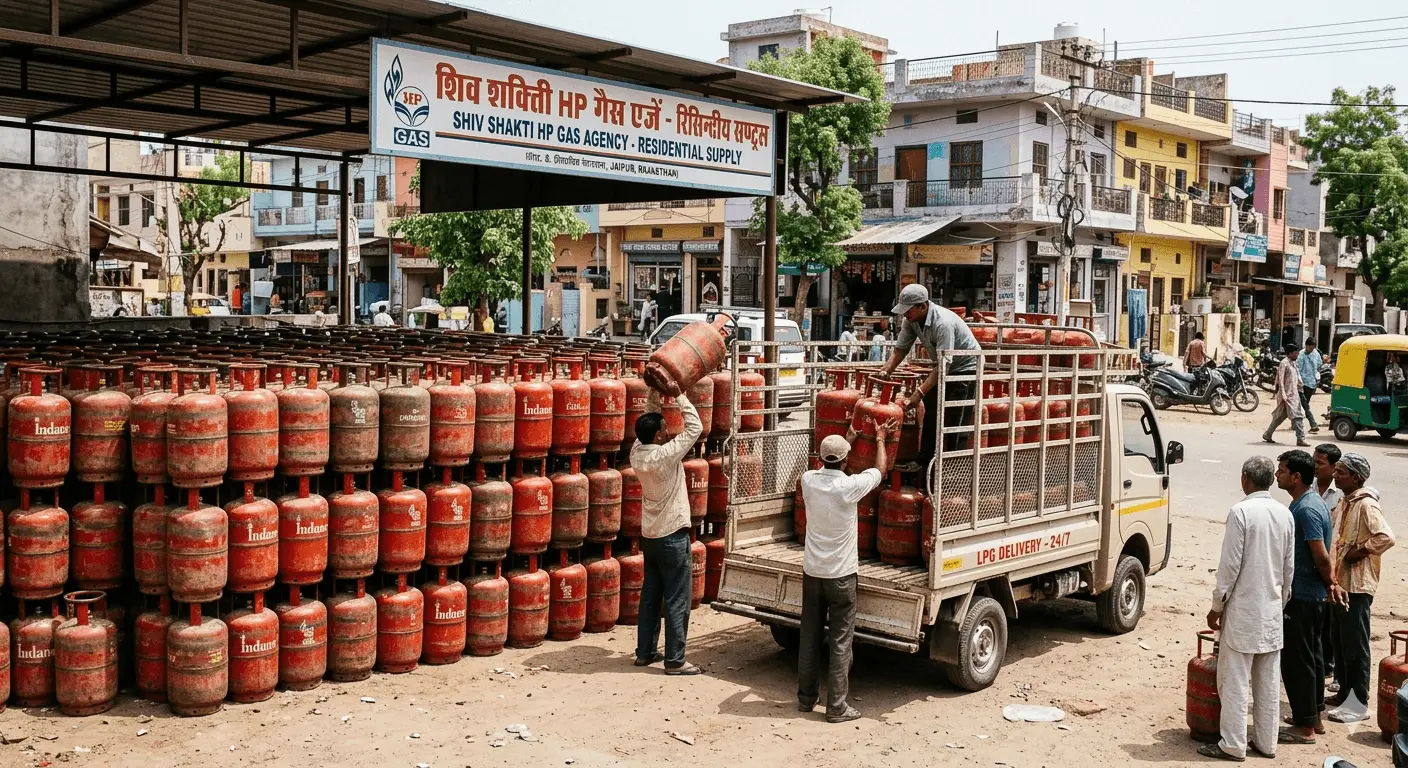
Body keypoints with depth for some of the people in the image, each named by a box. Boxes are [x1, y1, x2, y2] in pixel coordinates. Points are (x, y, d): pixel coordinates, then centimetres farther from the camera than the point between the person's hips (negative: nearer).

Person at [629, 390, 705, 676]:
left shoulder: (636, 453, -2)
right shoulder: (666, 455, -22)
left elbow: (648, 424, 15)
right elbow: (695, 428, -15)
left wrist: (654, 396, 8)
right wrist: (679, 395, -9)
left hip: (650, 535, 8)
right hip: (672, 537, -8)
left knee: (650, 596, 15)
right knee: (677, 602, -1)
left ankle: (645, 652, 22)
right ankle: (674, 660, 3)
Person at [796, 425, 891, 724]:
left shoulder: (809, 480, -5)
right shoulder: (849, 486, -17)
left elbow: (824, 467, 21)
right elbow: (881, 469, 2)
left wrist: (848, 439, 31)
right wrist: (880, 439, 20)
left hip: (812, 573, 5)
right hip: (841, 576, -5)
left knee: (809, 638, 14)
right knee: (840, 643, 2)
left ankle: (806, 698, 23)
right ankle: (836, 707, 5)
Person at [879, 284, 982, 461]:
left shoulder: (943, 322, -33)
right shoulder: (911, 320, -9)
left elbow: (943, 365, -35)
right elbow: (900, 349, -1)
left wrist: (919, 394, -39)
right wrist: (884, 371, -18)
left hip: (966, 368, -8)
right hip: (943, 368, 8)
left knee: (955, 423, -11)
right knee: (931, 417, 9)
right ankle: (924, 464, 17)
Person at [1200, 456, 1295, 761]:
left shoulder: (1241, 512, -15)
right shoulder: (1285, 514, 4)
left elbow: (1230, 564, -15)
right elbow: (1289, 567, 10)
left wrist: (1217, 605, -6)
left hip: (1243, 609, -6)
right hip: (1272, 610, 6)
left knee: (1234, 680, 0)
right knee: (1269, 681, 12)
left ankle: (1233, 745, 3)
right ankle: (1266, 742, 19)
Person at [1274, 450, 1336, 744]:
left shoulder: (1306, 509, -22)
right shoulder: (1312, 502, 11)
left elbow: (1321, 557, -23)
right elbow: (1322, 555, 17)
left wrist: (1328, 582, -7)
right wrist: (1329, 582, 15)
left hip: (1301, 596, -10)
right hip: (1313, 595, 10)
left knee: (1297, 659, -2)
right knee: (1312, 655, 17)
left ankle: (1305, 727, 5)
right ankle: (1314, 717, 28)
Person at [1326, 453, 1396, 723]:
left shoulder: (1366, 505, -17)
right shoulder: (1345, 502, 11)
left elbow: (1386, 538, -29)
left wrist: (1360, 551, -19)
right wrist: (1333, 578, 11)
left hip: (1358, 584, -9)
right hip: (1341, 582, 9)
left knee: (1355, 643, -3)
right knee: (1342, 640, 16)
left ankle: (1358, 703, 4)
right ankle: (1345, 692, 28)